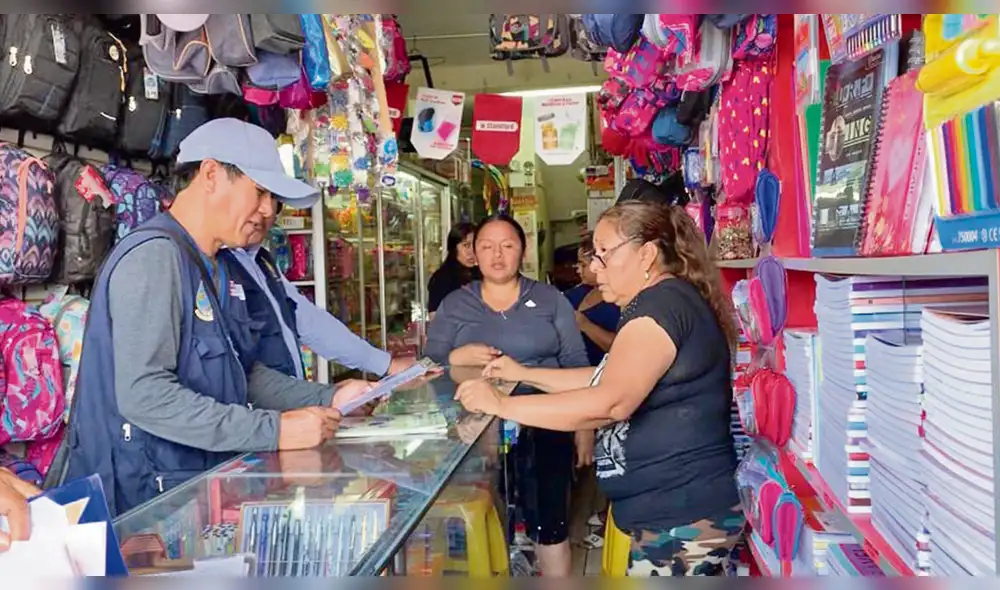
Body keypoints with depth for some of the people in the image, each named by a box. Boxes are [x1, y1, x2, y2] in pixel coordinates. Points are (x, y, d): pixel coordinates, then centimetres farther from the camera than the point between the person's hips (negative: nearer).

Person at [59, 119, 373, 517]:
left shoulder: (215, 269, 14)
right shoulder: (153, 256, -15)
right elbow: (144, 395, -24)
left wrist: (327, 399, 3)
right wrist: (275, 430, -24)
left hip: (204, 483, 8)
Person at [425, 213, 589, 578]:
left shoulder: (551, 300, 8)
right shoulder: (453, 305, 10)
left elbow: (577, 364, 5)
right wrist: (457, 358, -17)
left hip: (542, 424, -1)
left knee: (549, 522, -6)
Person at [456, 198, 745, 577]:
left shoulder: (662, 303, -19)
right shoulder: (660, 303, 16)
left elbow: (609, 402, -30)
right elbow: (611, 378, 21)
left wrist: (501, 405, -23)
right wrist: (525, 374, 15)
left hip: (685, 514, -11)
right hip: (678, 508, 11)